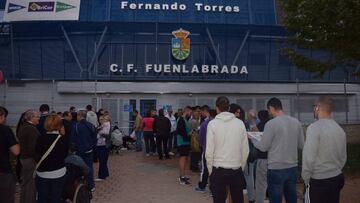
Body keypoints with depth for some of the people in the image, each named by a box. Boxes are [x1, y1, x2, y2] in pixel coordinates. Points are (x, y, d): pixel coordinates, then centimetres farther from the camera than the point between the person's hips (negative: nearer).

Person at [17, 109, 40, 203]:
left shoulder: (22, 127, 11)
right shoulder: (32, 129, -20)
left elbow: (21, 143, 16)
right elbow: (33, 146, -25)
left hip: (23, 157, 10)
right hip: (31, 158, -10)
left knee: (24, 181, 21)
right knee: (31, 183, -1)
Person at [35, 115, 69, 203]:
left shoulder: (40, 139, -8)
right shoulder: (63, 139, -9)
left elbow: (37, 154, 0)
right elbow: (65, 155, 1)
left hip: (42, 173, 1)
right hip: (58, 173, -1)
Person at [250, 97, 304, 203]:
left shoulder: (271, 123, -15)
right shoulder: (296, 122, 1)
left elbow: (263, 147, -9)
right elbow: (301, 145, 9)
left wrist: (252, 138, 7)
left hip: (276, 169, -5)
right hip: (293, 167, 5)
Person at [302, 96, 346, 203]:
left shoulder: (314, 127, -18)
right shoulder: (340, 129, 5)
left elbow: (308, 157, -20)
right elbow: (343, 157, 11)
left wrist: (306, 178, -8)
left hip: (318, 181, -7)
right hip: (337, 178, 7)